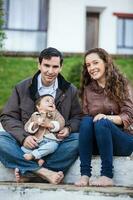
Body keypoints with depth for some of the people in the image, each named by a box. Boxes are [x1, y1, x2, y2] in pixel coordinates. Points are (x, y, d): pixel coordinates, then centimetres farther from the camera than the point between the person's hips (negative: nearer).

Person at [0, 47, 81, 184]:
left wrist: (69, 128, -13)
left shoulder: (70, 90, 8)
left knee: (79, 139, -30)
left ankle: (25, 169, -29)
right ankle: (44, 172, -33)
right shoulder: (22, 88, 4)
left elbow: (77, 117, 12)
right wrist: (23, 136, -17)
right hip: (27, 141, 0)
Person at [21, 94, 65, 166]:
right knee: (23, 147, -19)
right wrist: (35, 124, -10)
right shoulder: (34, 115, 20)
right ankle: (38, 159, -29)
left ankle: (32, 155, -32)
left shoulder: (55, 113, 19)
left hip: (50, 140, -2)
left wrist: (49, 124, -12)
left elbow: (61, 123, 2)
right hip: (36, 141, 2)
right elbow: (27, 127, 9)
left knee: (52, 146, -35)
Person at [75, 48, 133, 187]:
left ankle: (107, 176, -31)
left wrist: (108, 118, -25)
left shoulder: (120, 84, 0)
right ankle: (85, 174, -33)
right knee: (86, 121, -26)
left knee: (101, 122, -32)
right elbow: (85, 115, 7)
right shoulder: (88, 89, 10)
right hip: (96, 143, 3)